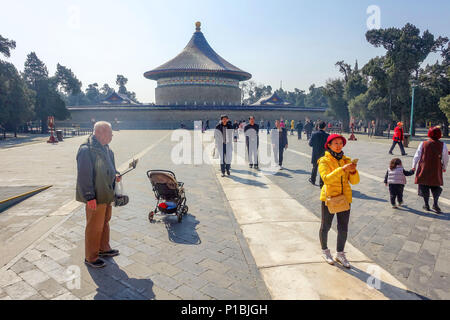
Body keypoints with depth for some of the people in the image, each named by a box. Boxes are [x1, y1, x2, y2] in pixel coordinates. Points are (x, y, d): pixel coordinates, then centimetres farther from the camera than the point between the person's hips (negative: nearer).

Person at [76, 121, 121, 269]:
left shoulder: (106, 148, 9)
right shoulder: (86, 150, -19)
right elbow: (84, 175, -21)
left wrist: (115, 175, 3)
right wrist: (90, 197, -22)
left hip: (107, 194, 9)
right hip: (95, 197, -9)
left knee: (105, 222, 22)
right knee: (94, 227, 3)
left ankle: (104, 248, 40)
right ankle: (90, 258, 20)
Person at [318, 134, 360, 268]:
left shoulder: (346, 160, 5)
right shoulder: (324, 161, -9)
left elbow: (355, 181, 0)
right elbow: (326, 179, -25)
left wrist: (353, 171, -21)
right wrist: (342, 169, -33)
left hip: (345, 198, 4)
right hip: (329, 198, -4)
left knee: (343, 228, 9)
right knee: (326, 226, 11)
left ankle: (340, 254, 28)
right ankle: (325, 251, 33)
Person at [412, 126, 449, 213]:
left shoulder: (423, 144, -3)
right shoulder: (443, 145, -3)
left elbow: (417, 156, 1)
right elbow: (445, 159, 4)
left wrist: (414, 166, 12)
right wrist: (444, 168, 20)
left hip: (424, 170, 0)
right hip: (436, 170, 0)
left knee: (424, 186, 9)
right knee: (436, 187, 13)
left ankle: (426, 204, 13)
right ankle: (435, 203, 0)